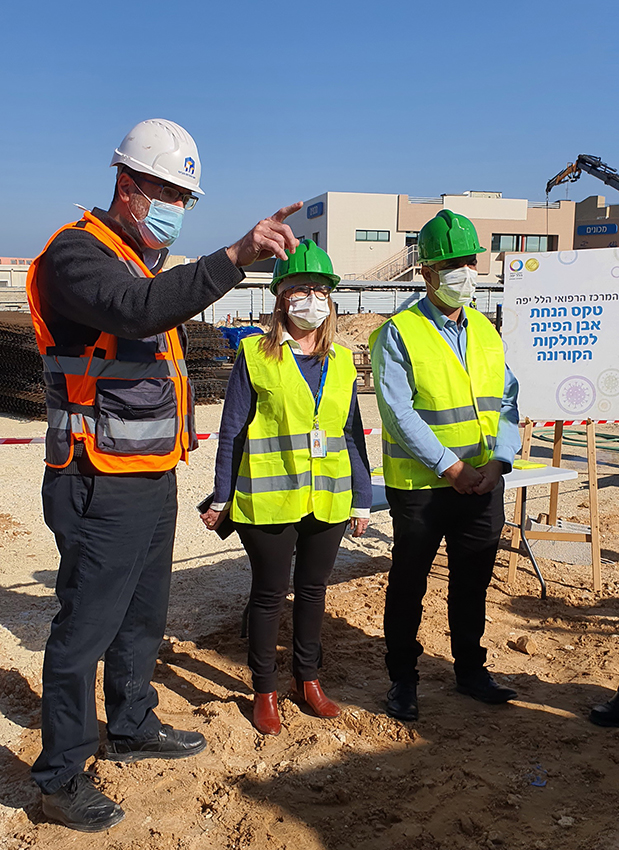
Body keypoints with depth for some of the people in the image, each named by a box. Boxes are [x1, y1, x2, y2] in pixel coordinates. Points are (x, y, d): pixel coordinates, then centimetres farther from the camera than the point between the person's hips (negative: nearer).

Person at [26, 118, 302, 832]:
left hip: (153, 479, 9)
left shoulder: (148, 261, 18)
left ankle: (132, 727, 39)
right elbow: (136, 310, -34)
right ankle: (61, 775, 16)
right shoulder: (77, 253, -13)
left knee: (143, 616, 20)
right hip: (103, 488, -9)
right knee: (85, 629, 0)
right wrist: (234, 257, -40)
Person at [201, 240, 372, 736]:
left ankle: (308, 679, 34)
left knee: (313, 590, 16)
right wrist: (222, 498, -1)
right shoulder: (256, 355, -4)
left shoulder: (342, 362, 8)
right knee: (269, 594, 8)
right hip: (268, 500, -4)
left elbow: (352, 434, 11)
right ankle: (265, 691, 25)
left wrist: (362, 499, 9)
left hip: (328, 500, 4)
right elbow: (232, 432, -1)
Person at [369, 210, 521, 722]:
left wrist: (498, 460, -9)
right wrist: (449, 467, -19)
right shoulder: (398, 334, -9)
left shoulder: (486, 331, 9)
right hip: (420, 487, -5)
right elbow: (399, 413, -16)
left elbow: (506, 401, 6)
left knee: (473, 583, 18)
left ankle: (470, 670, 36)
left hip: (483, 484, 6)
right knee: (408, 585, 8)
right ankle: (403, 678, 25)